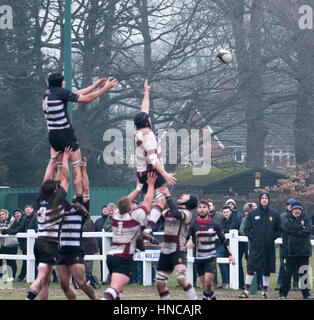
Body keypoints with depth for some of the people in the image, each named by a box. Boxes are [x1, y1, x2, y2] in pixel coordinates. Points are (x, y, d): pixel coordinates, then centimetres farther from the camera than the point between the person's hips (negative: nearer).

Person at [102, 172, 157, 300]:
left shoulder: (116, 215, 7)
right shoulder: (135, 216, -7)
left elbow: (127, 200, 25)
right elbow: (148, 202, 5)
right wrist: (151, 185, 18)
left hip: (111, 255, 7)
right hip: (124, 259, -7)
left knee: (117, 288, 21)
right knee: (115, 288, -22)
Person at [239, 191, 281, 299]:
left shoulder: (275, 214, 7)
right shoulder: (252, 213, 5)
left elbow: (279, 230, 10)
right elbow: (246, 229, 8)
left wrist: (272, 238, -3)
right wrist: (252, 238, -4)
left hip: (269, 247, 1)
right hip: (255, 247, -1)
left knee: (267, 270, 4)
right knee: (250, 268, -6)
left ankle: (264, 291, 13)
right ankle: (246, 291, -3)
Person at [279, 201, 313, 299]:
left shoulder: (306, 218, 11)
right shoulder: (286, 218, 6)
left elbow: (308, 230, -6)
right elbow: (288, 227, -16)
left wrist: (294, 231, -12)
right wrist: (301, 225, -9)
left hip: (304, 251, 2)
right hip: (290, 251, -2)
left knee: (304, 272, 2)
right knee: (287, 272, 0)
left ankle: (306, 293, 11)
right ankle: (283, 293, 10)